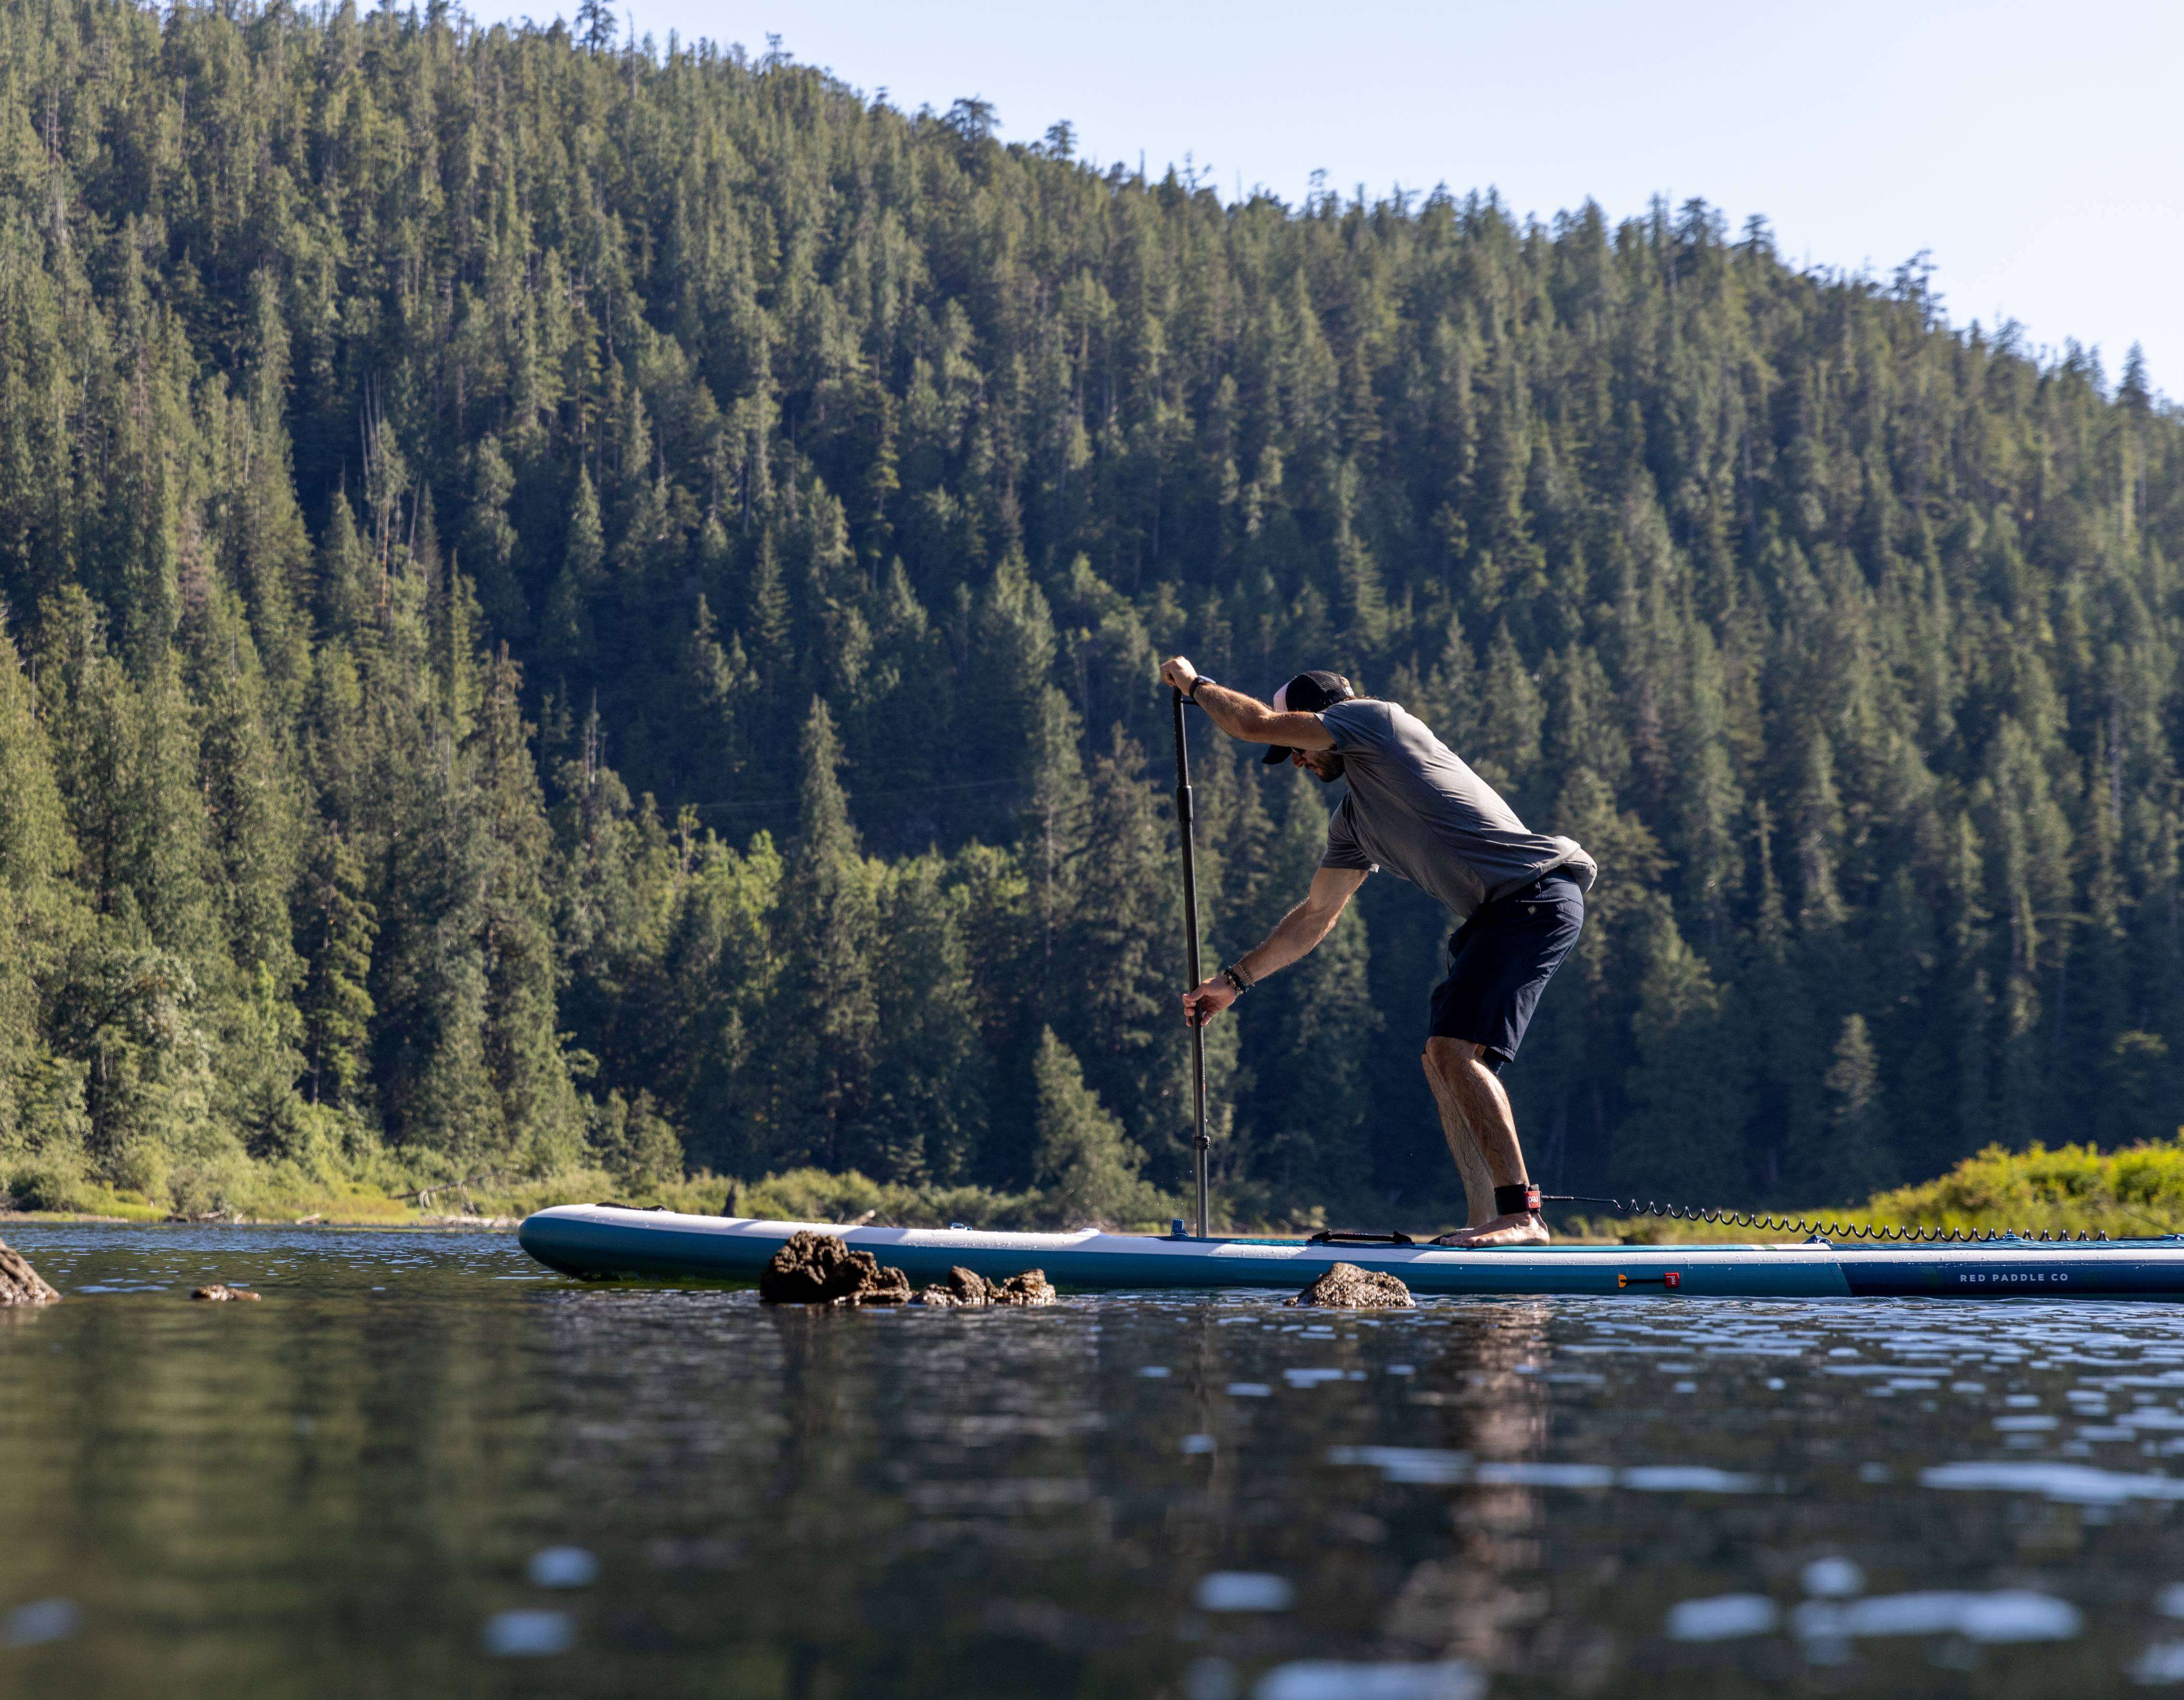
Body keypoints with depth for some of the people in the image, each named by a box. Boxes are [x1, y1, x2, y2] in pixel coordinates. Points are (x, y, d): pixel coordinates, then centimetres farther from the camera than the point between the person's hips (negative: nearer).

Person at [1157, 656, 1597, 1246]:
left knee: (1457, 1049, -19)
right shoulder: (1353, 819, 23)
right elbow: (1316, 915, 30)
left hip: (1539, 893, -10)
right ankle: (1491, 1223, 8)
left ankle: (1521, 1215, -21)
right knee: (1442, 1060, 8)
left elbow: (1255, 723, -7)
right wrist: (1234, 980, 30)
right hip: (1493, 914, 10)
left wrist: (1195, 683, 11)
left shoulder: (1380, 719, -3)